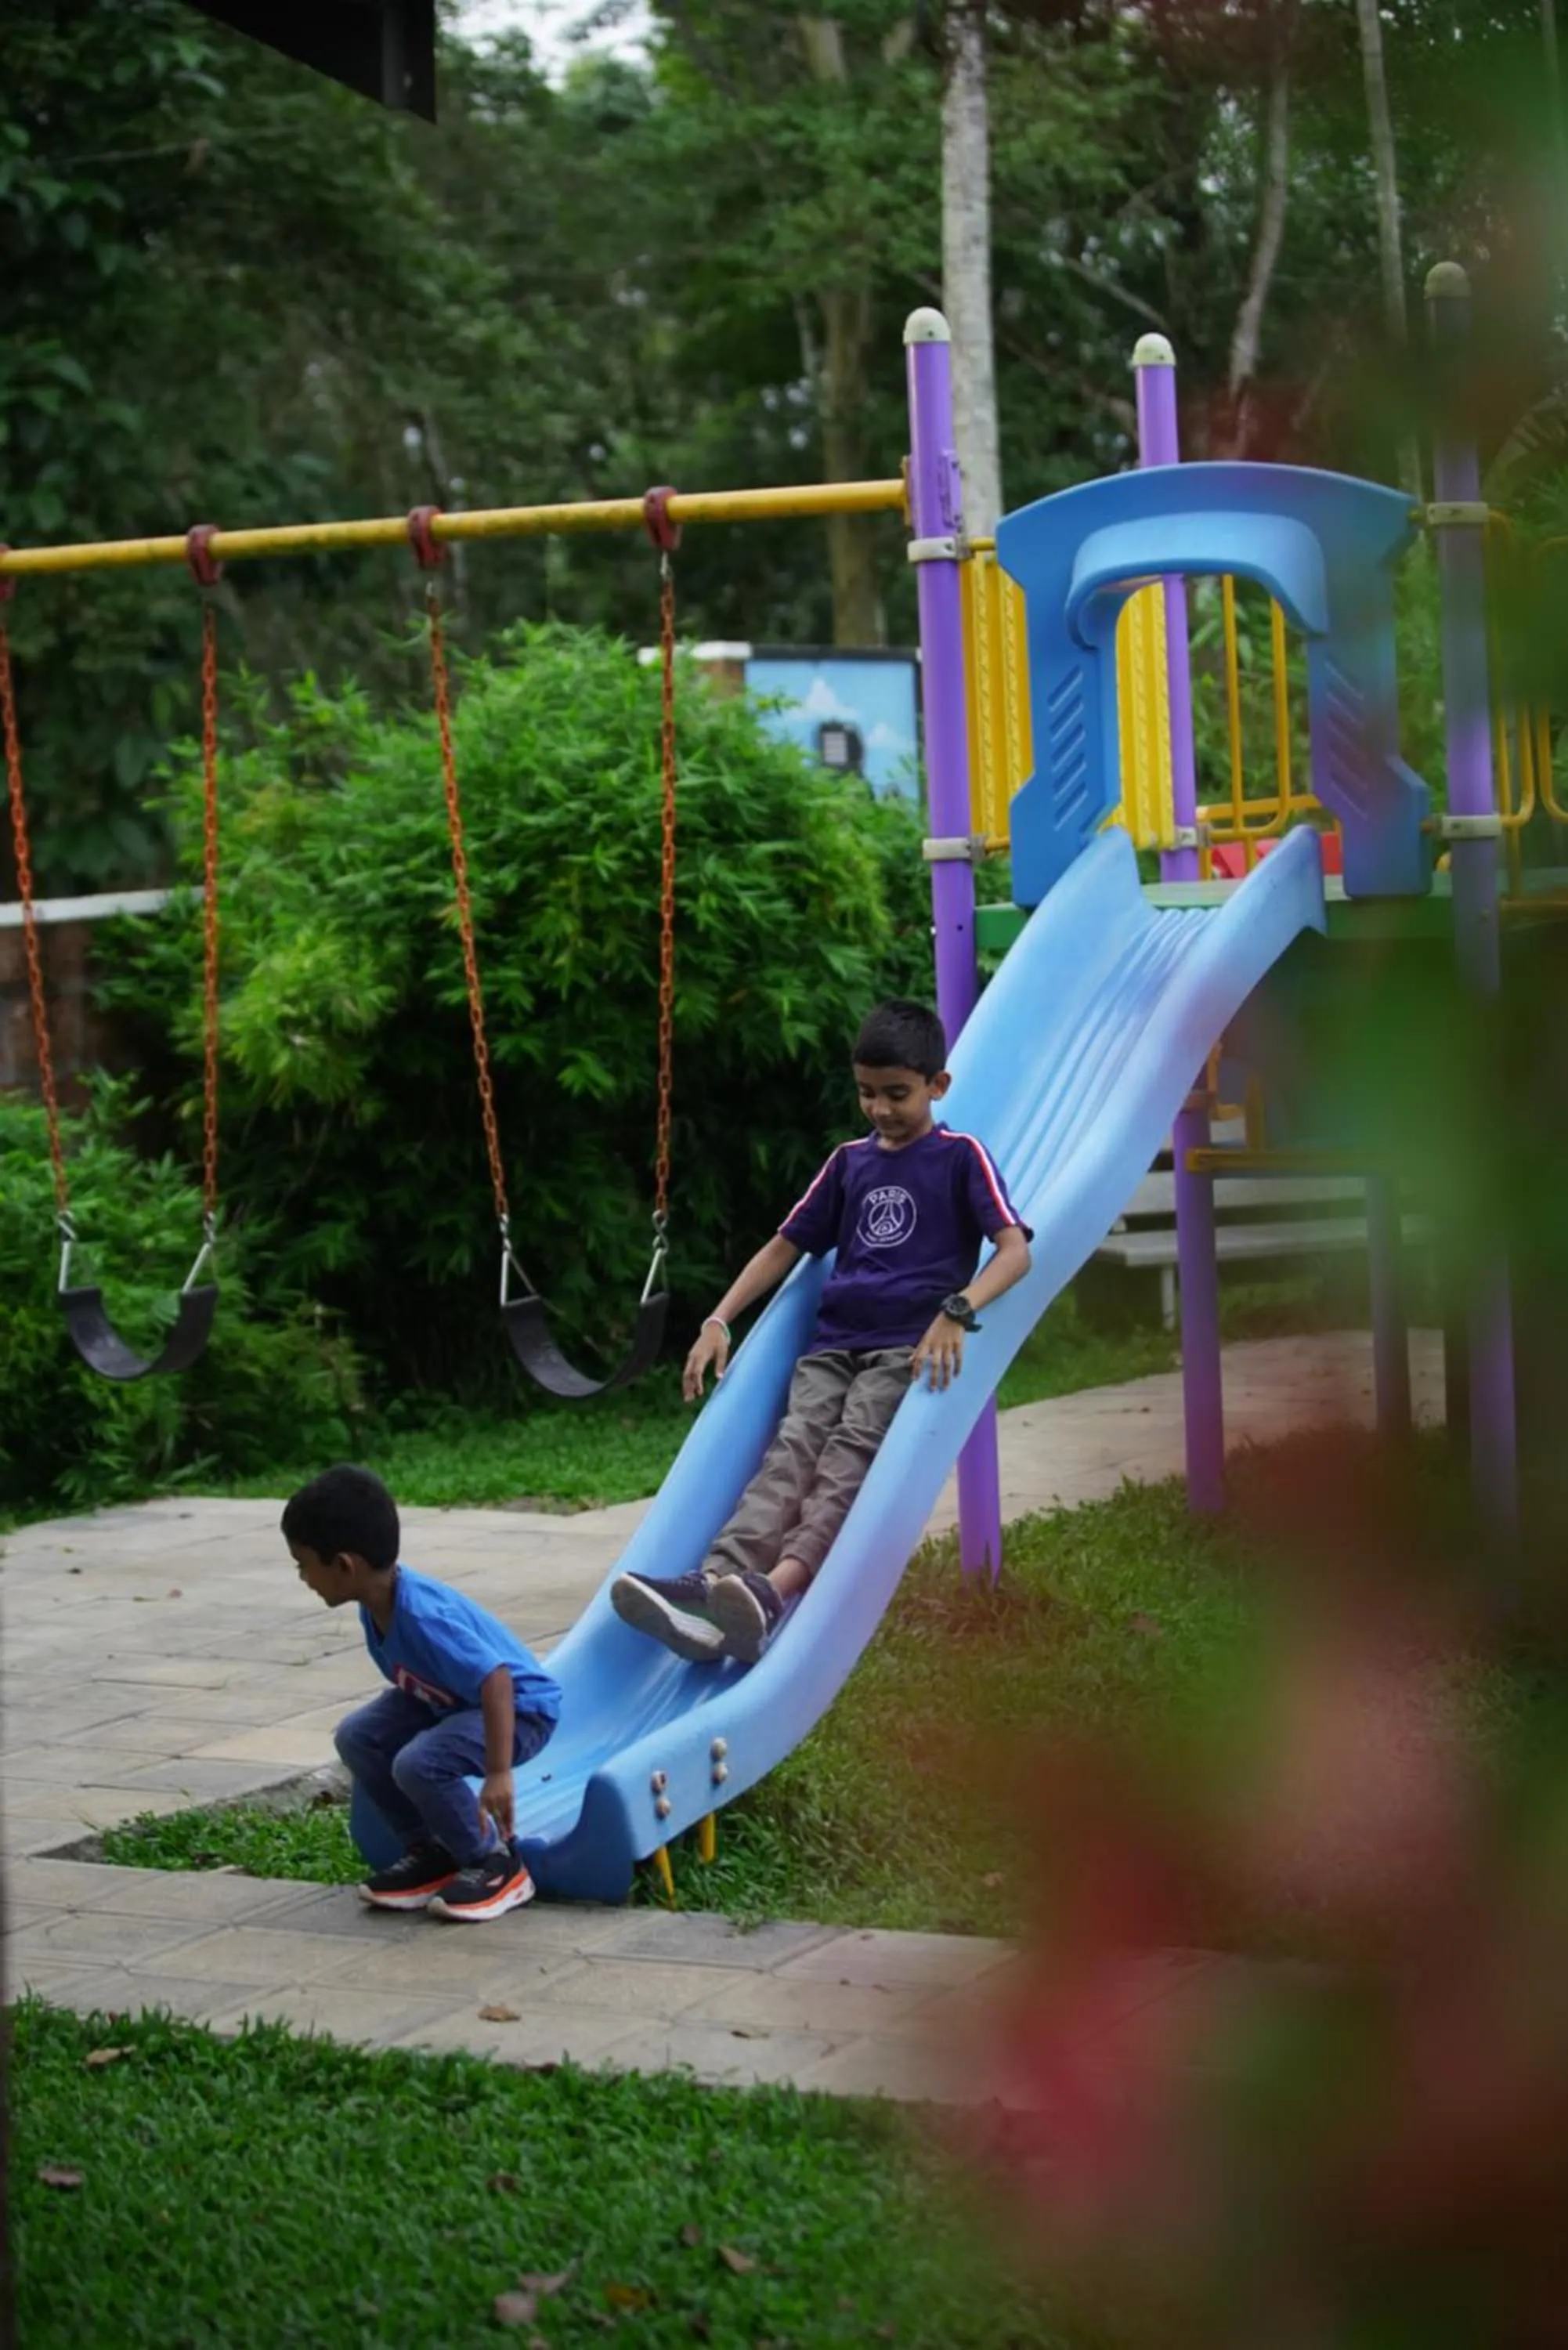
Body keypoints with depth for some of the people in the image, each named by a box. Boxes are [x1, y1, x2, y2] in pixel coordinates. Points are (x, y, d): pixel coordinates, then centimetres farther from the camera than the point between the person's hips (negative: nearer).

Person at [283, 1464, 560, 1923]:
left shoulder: (423, 1616, -35)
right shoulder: (377, 1604, -7)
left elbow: (496, 1681, -40)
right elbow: (408, 1683, 10)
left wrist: (498, 1774, -42)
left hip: (519, 1707, -9)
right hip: (447, 1700, 9)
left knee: (419, 1764, -30)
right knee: (357, 1736, -6)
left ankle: (497, 1865, -7)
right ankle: (429, 1852, 8)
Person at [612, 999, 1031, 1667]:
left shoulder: (962, 1158, 6)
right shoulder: (849, 1162, 21)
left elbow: (1015, 1250, -7)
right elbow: (786, 1245, 26)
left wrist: (956, 1312, -25)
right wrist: (719, 1320, 13)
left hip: (911, 1344, -4)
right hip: (833, 1343, 4)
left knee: (852, 1446, -29)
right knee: (795, 1446, -22)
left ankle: (775, 1588, -53)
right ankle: (716, 1581, -48)